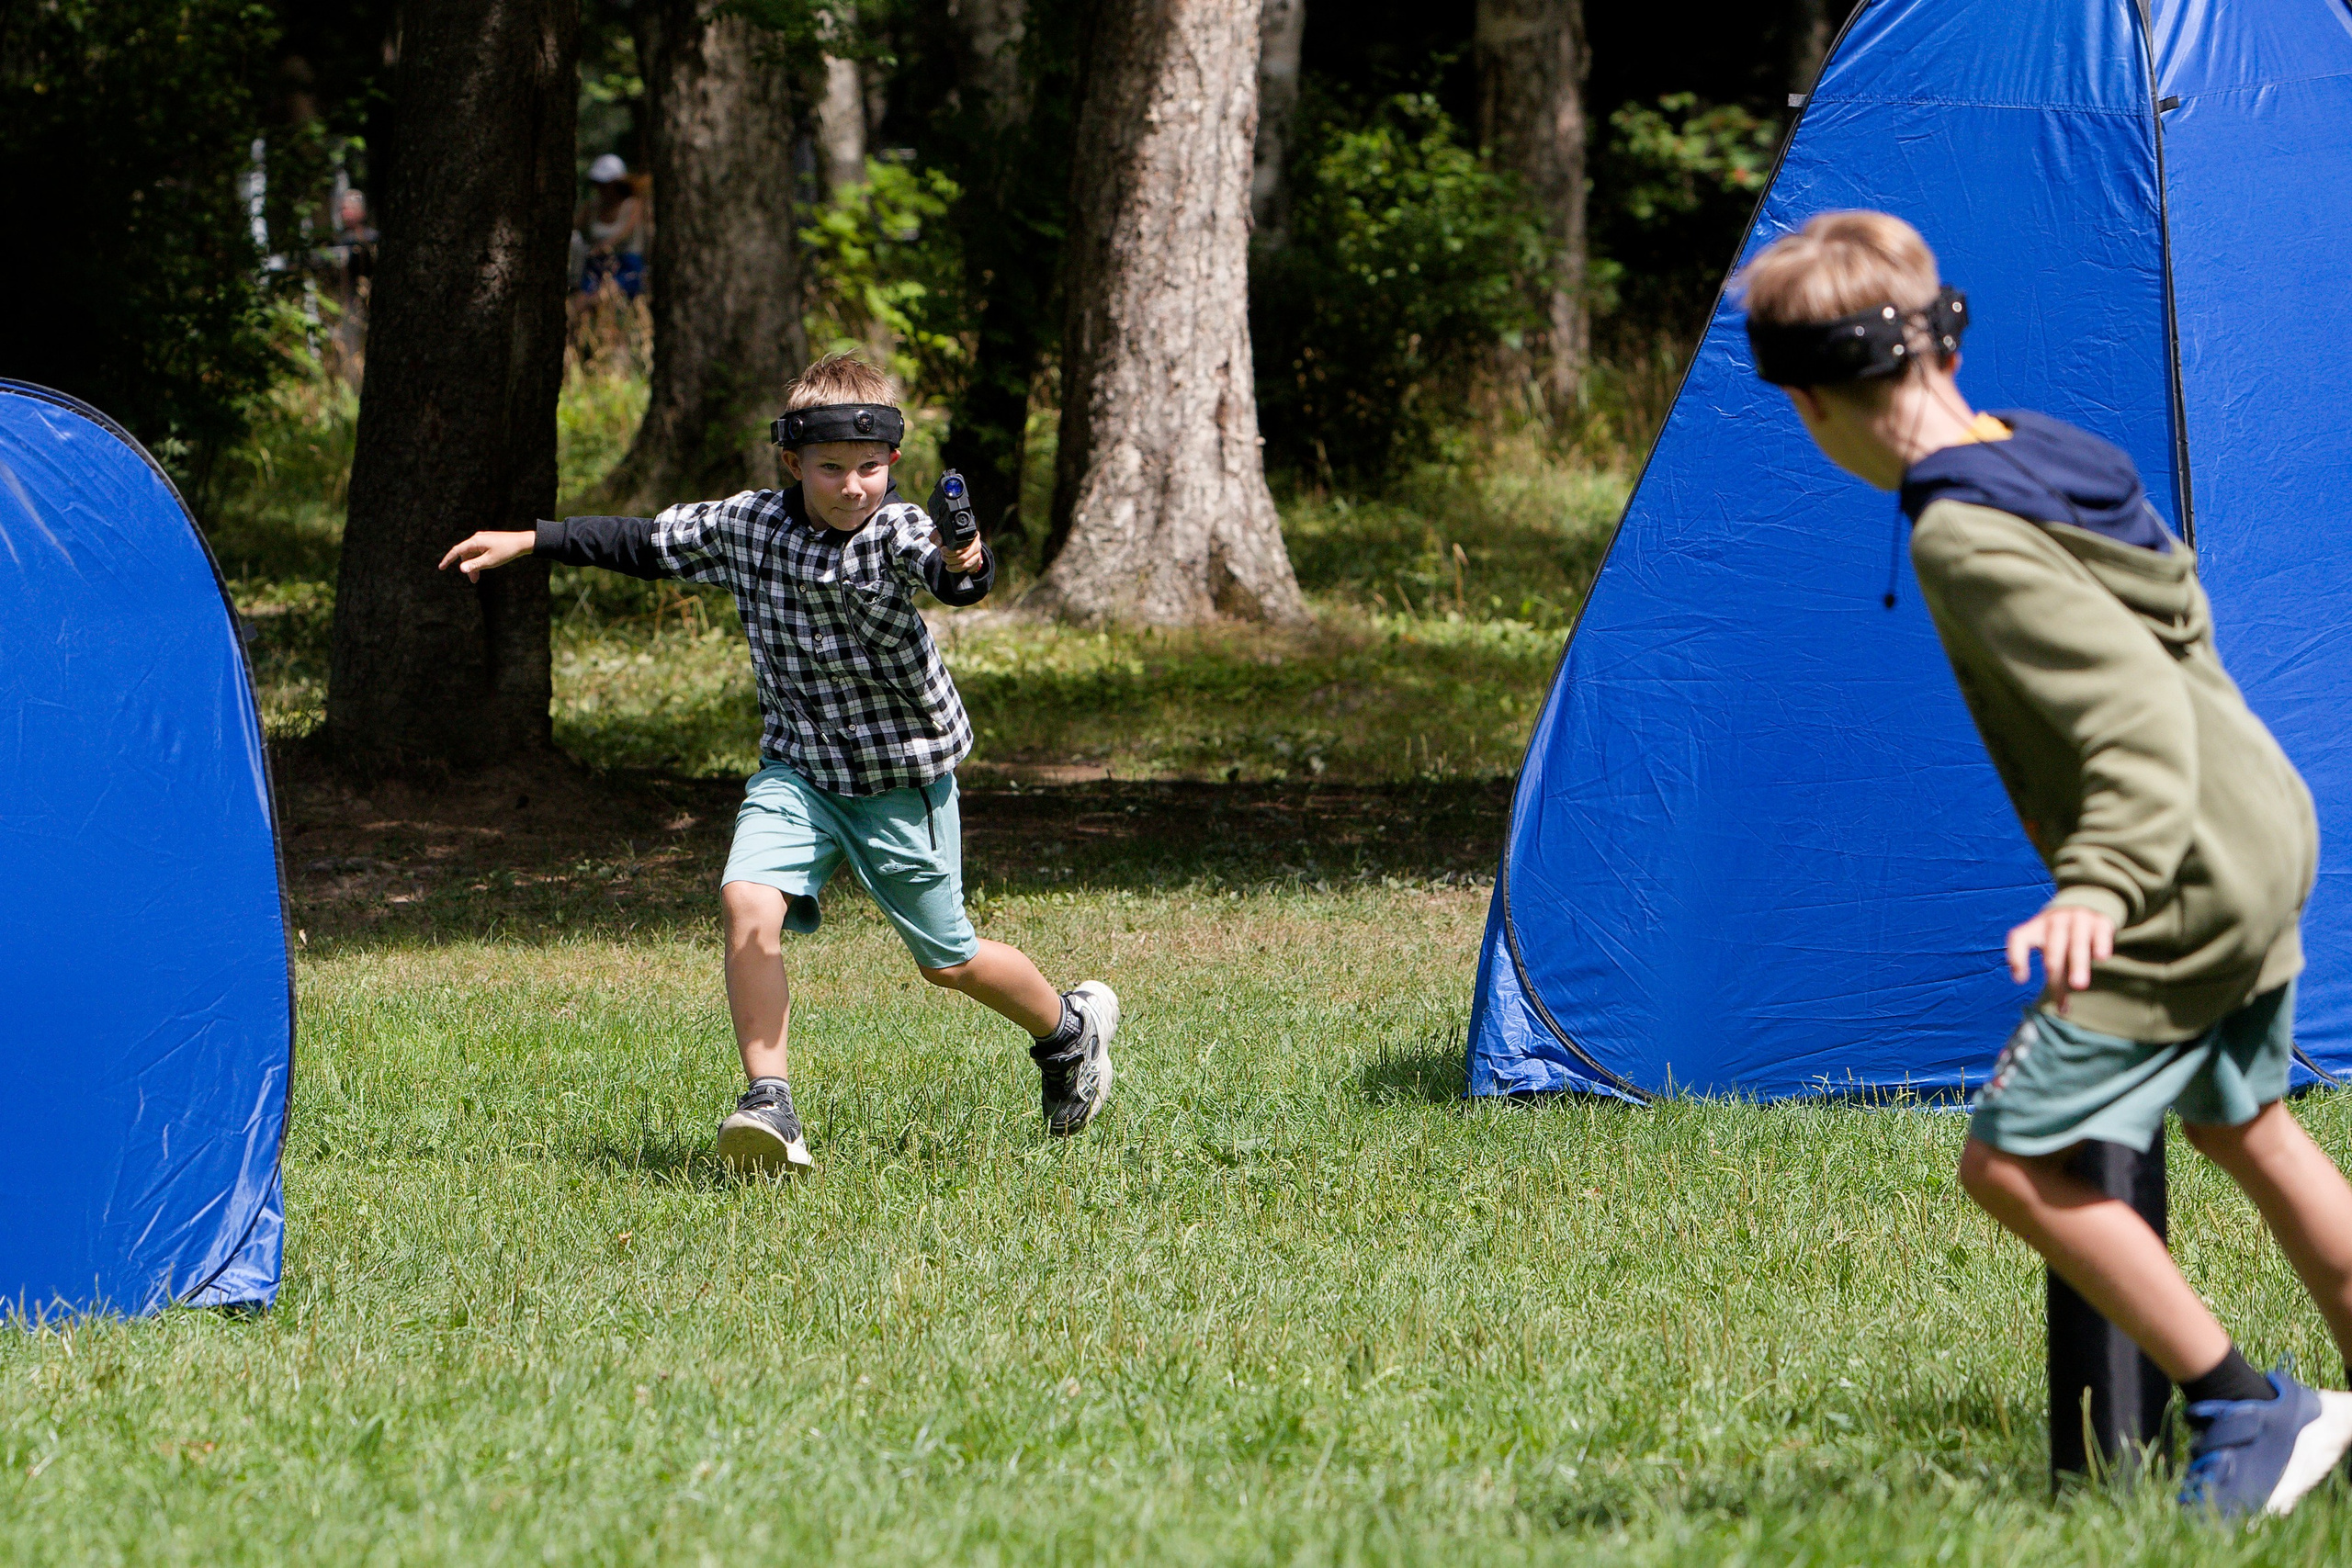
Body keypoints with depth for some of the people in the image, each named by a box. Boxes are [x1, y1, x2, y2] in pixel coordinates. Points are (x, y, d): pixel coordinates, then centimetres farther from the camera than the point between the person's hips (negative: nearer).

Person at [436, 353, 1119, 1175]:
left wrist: (963, 564, -67)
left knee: (948, 960, 9)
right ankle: (769, 1103, -18)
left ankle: (1071, 1028, 39)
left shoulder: (897, 531, -21)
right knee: (749, 900, -24)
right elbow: (644, 543, 8)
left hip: (904, 774, -3)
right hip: (798, 768, 3)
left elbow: (953, 576, -42)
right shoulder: (745, 525, -8)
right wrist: (525, 542, 9)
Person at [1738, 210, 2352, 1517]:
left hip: (2188, 889, -10)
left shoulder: (1969, 540, -22)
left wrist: (2101, 886, -39)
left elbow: (2135, 713, -29)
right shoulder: (2051, 454, 6)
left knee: (2017, 1159, -4)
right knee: (2244, 1125, 25)